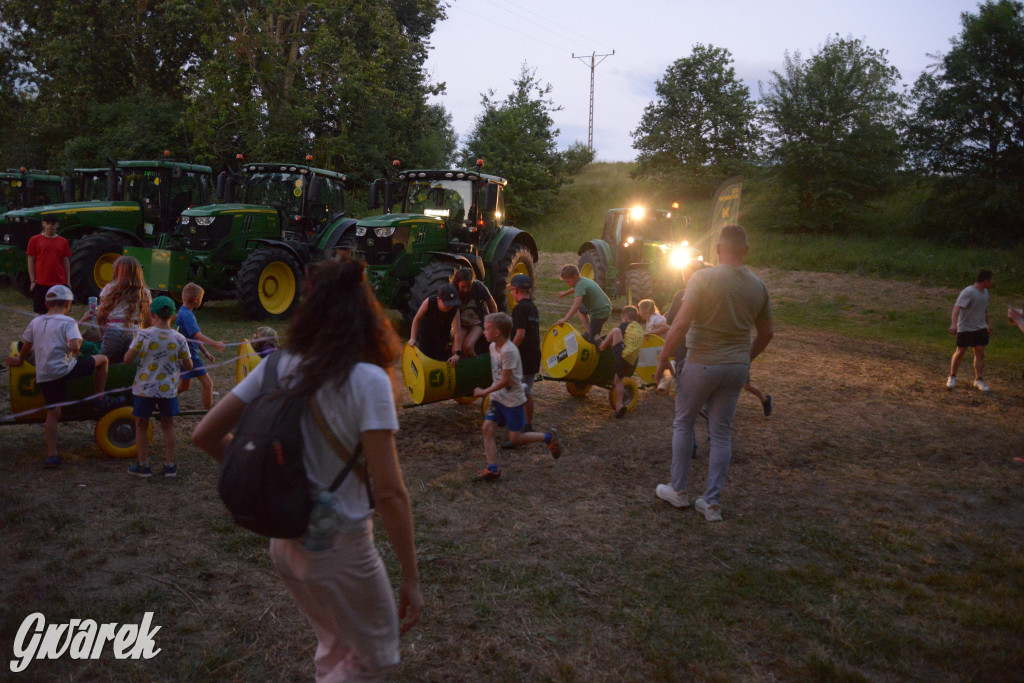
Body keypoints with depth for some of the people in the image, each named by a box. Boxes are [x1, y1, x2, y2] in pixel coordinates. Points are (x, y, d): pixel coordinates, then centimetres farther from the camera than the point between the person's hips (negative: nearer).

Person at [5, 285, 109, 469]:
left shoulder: (36, 322, 12)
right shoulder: (68, 322, -7)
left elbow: (26, 347, 20)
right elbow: (75, 347, -22)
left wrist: (20, 360, 38)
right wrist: (77, 345, 2)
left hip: (43, 376, 6)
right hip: (65, 370, -6)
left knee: (53, 412, 10)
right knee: (102, 359, 12)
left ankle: (51, 455, 9)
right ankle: (100, 400, 15)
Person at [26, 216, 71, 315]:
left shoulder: (63, 242, 6)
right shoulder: (35, 240, 1)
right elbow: (31, 261, 3)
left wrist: (68, 282, 5)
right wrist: (32, 281, -2)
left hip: (59, 283, 2)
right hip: (41, 283, -1)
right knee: (41, 311, 4)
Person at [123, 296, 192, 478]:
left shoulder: (143, 335, -12)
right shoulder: (179, 339, -5)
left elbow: (127, 360, -9)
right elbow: (188, 366, 2)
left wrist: (134, 345, 9)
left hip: (144, 389, -1)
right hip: (168, 389, 1)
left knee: (141, 425, 15)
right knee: (168, 426, 15)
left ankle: (143, 465, 20)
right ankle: (169, 465, 18)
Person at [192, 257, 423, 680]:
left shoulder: (276, 367, -5)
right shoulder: (368, 380, -20)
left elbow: (204, 435, 1)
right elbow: (389, 494, -22)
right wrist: (411, 578, -13)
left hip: (285, 542, 6)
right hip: (338, 548, -6)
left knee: (336, 648, 28)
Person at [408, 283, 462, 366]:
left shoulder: (454, 309, -31)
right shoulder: (429, 302, -31)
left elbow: (457, 332, -35)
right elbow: (417, 319, -18)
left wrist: (457, 353, -42)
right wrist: (413, 338, -23)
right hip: (425, 333, 0)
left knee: (441, 358, -2)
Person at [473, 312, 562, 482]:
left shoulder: (509, 351, -24)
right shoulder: (493, 347, 3)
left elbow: (505, 380, -24)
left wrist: (485, 392, -18)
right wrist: (490, 393, 14)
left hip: (513, 399, -8)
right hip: (498, 397, 8)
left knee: (515, 439, 1)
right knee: (488, 427, -6)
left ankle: (549, 437, 23)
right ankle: (492, 469, -1)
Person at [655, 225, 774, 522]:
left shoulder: (703, 278, -14)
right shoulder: (758, 286, 2)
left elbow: (681, 324, -22)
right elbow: (767, 332, 11)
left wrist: (663, 358, -11)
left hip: (702, 364, -4)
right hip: (737, 368, 4)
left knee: (683, 424, 15)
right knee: (722, 433, 12)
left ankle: (678, 491, 24)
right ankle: (713, 503, 16)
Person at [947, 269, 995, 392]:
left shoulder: (985, 292, 7)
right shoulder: (968, 292, -19)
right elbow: (957, 307, -29)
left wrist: (988, 323, 29)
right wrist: (954, 324, -41)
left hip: (980, 328, 7)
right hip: (965, 328, -7)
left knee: (980, 353, 2)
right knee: (960, 352, -2)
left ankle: (979, 380, 9)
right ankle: (952, 377, 15)